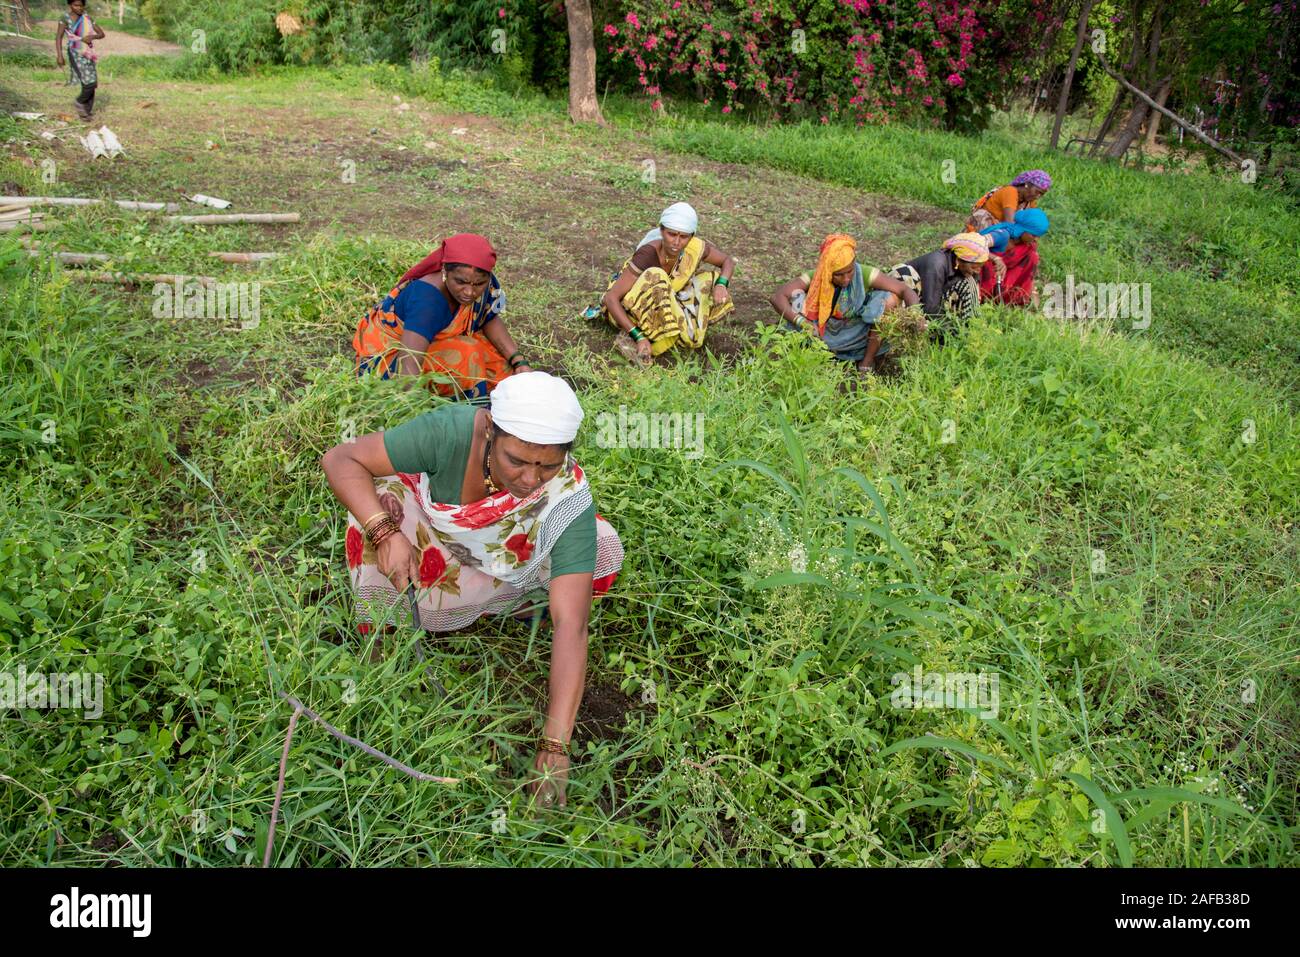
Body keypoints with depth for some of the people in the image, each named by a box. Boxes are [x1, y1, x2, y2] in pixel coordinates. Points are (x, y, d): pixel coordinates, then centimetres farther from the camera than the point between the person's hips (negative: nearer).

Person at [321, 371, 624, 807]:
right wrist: (385, 532, -46)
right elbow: (340, 459, -29)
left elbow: (571, 626, -41)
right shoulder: (453, 431, -37)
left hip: (505, 570, 0)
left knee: (602, 551, -25)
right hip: (429, 546, 0)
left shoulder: (569, 502, -36)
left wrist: (554, 747, -47)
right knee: (377, 502, -31)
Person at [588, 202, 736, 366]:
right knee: (655, 277, -35)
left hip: (661, 309, 6)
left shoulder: (694, 248, -19)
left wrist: (721, 285, -24)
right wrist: (639, 337, -43)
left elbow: (728, 261, -1)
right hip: (626, 310, -6)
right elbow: (611, 297, -35)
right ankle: (630, 339, -27)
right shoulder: (648, 254, -33)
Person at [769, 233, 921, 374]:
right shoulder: (815, 278, -22)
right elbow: (777, 297, -29)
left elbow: (905, 290, -22)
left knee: (886, 298, -26)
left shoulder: (865, 275, -23)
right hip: (825, 335, 0)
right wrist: (800, 322, -43)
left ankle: (867, 363, -11)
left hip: (859, 337, 0)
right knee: (797, 296, -23)